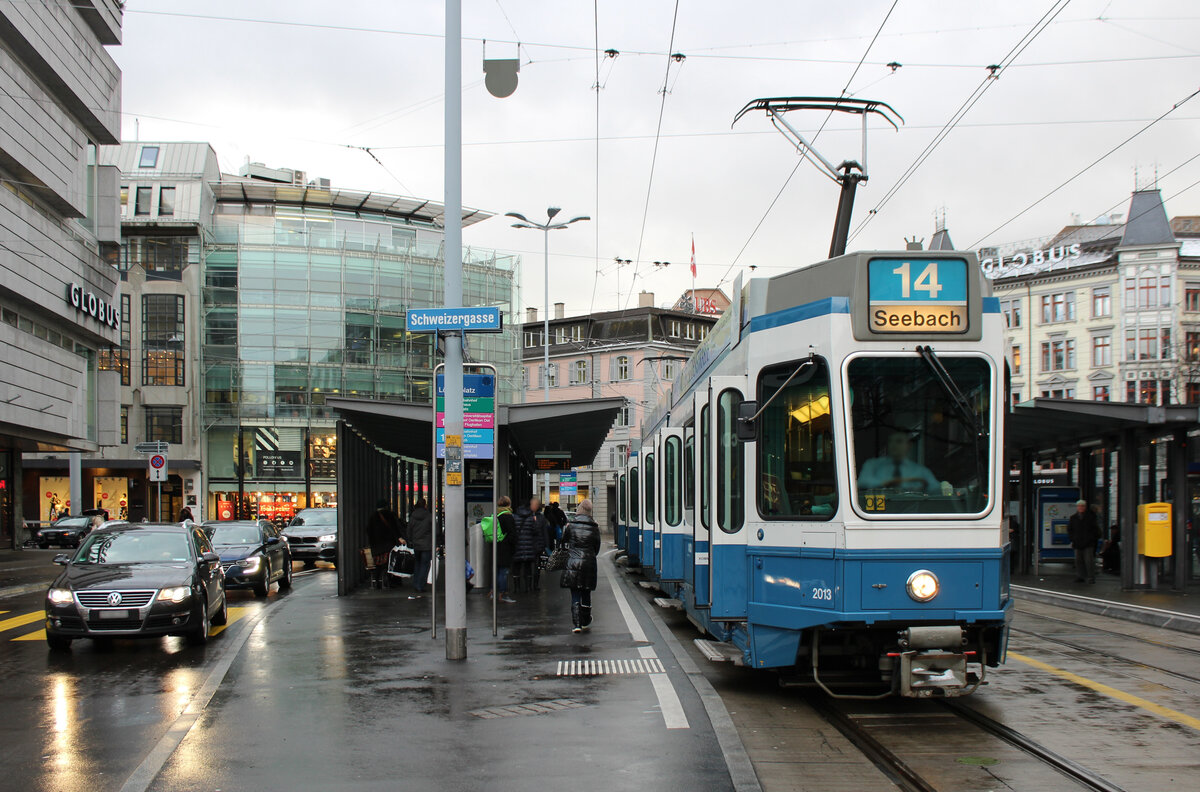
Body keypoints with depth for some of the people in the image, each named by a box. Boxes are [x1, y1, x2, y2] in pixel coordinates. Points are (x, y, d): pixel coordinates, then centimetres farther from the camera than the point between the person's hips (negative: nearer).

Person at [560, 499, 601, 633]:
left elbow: (564, 543, 7)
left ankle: (576, 624, -6)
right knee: (586, 594, 15)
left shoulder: (570, 526, -5)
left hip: (573, 563, -1)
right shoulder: (594, 528, -1)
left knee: (575, 595, 0)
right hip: (589, 564, 2)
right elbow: (597, 548, 7)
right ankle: (585, 621, 27)